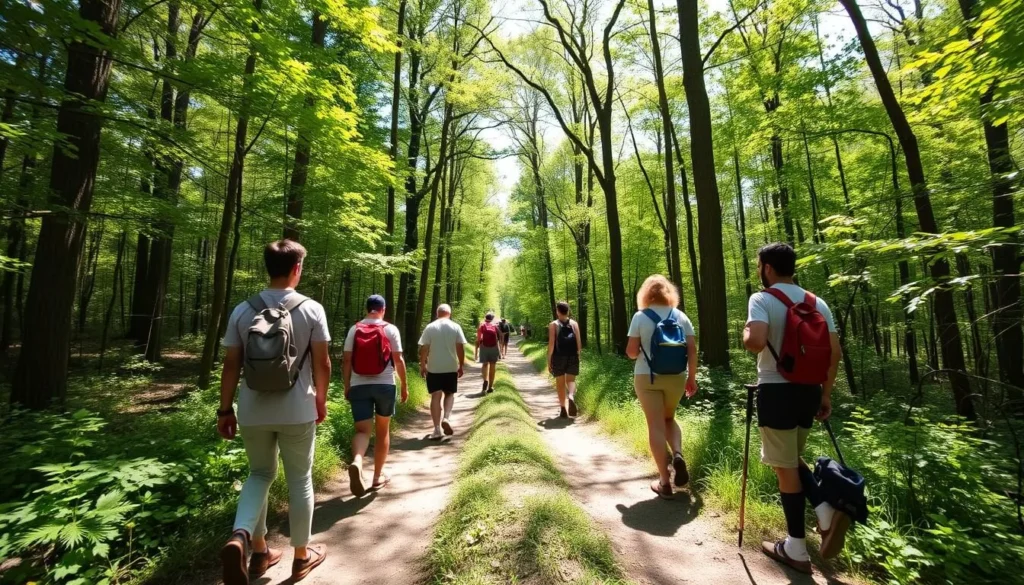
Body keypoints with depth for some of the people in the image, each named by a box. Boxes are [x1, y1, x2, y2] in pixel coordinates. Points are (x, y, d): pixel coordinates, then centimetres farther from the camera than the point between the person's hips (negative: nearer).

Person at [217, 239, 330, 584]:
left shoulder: (242, 311, -2)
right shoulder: (311, 309, -10)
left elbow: (231, 365, -1)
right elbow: (322, 362, -8)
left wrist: (225, 409, 9)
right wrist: (321, 399, 7)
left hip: (253, 411, 3)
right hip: (297, 411, -2)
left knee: (259, 474, 25)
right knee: (299, 480, 14)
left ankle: (241, 540, 7)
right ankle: (302, 556, 28)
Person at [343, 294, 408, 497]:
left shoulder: (354, 329, 4)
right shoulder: (390, 329, -2)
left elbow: (347, 361, 2)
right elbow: (398, 360, -4)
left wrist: (347, 386, 11)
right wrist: (404, 385, 4)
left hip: (359, 386, 1)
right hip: (384, 385, -1)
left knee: (362, 430, 2)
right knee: (383, 430, 13)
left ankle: (356, 463, -27)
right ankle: (378, 476, 22)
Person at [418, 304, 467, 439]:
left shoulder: (430, 327, -2)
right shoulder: (455, 327, -2)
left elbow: (424, 348, -3)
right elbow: (460, 348, -3)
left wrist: (422, 365, 7)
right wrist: (461, 365, 5)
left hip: (433, 368, 0)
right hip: (451, 367, 1)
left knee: (436, 396, 4)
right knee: (449, 394, 18)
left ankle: (437, 429, 4)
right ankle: (446, 418, -3)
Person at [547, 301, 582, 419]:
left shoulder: (553, 324, -4)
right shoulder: (574, 324, 4)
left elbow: (551, 343, -9)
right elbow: (579, 342, 2)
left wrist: (549, 360, -4)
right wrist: (578, 356, 13)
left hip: (558, 357, -2)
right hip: (573, 356, 2)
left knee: (560, 383, 9)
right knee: (571, 380, 11)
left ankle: (563, 410, 13)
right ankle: (571, 397, -19)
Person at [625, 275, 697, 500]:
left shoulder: (640, 317, -6)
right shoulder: (681, 316, 3)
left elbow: (631, 352, -8)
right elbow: (692, 349, 1)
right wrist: (692, 378, 10)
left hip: (647, 377, -3)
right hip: (676, 376, 4)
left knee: (656, 426, 4)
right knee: (669, 419, 25)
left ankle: (664, 482, 9)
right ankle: (678, 455, 1)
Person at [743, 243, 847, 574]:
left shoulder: (762, 299, -12)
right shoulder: (817, 303, 8)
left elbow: (756, 342, -28)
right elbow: (835, 353, 7)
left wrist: (746, 334, -4)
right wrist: (826, 395, 14)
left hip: (776, 391, -7)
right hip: (808, 390, 7)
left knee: (785, 467, 6)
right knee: (793, 459, 26)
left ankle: (796, 550, 18)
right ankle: (827, 512, 8)